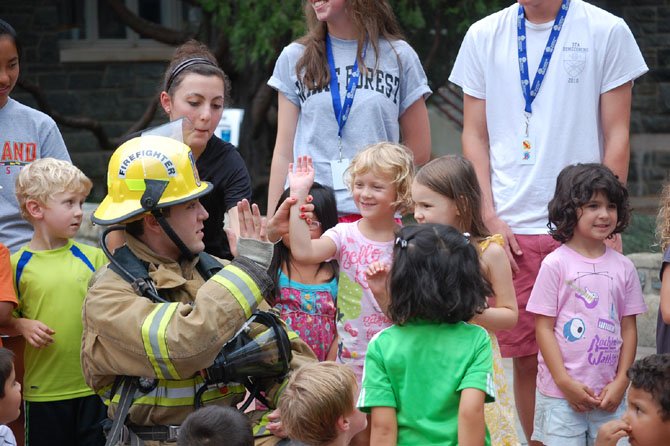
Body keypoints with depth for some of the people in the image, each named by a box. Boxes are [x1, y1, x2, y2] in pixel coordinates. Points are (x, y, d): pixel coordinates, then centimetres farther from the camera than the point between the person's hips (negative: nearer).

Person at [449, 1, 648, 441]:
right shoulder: (484, 36, 8)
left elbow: (617, 137, 1)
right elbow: (475, 136, 10)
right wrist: (490, 217, 1)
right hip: (511, 228, 2)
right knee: (525, 356, 3)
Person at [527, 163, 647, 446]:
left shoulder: (623, 267, 5)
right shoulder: (556, 264, -6)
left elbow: (628, 329, 8)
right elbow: (544, 328, -6)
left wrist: (621, 381, 0)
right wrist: (565, 382, -10)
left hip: (609, 393, 3)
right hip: (560, 391, -3)